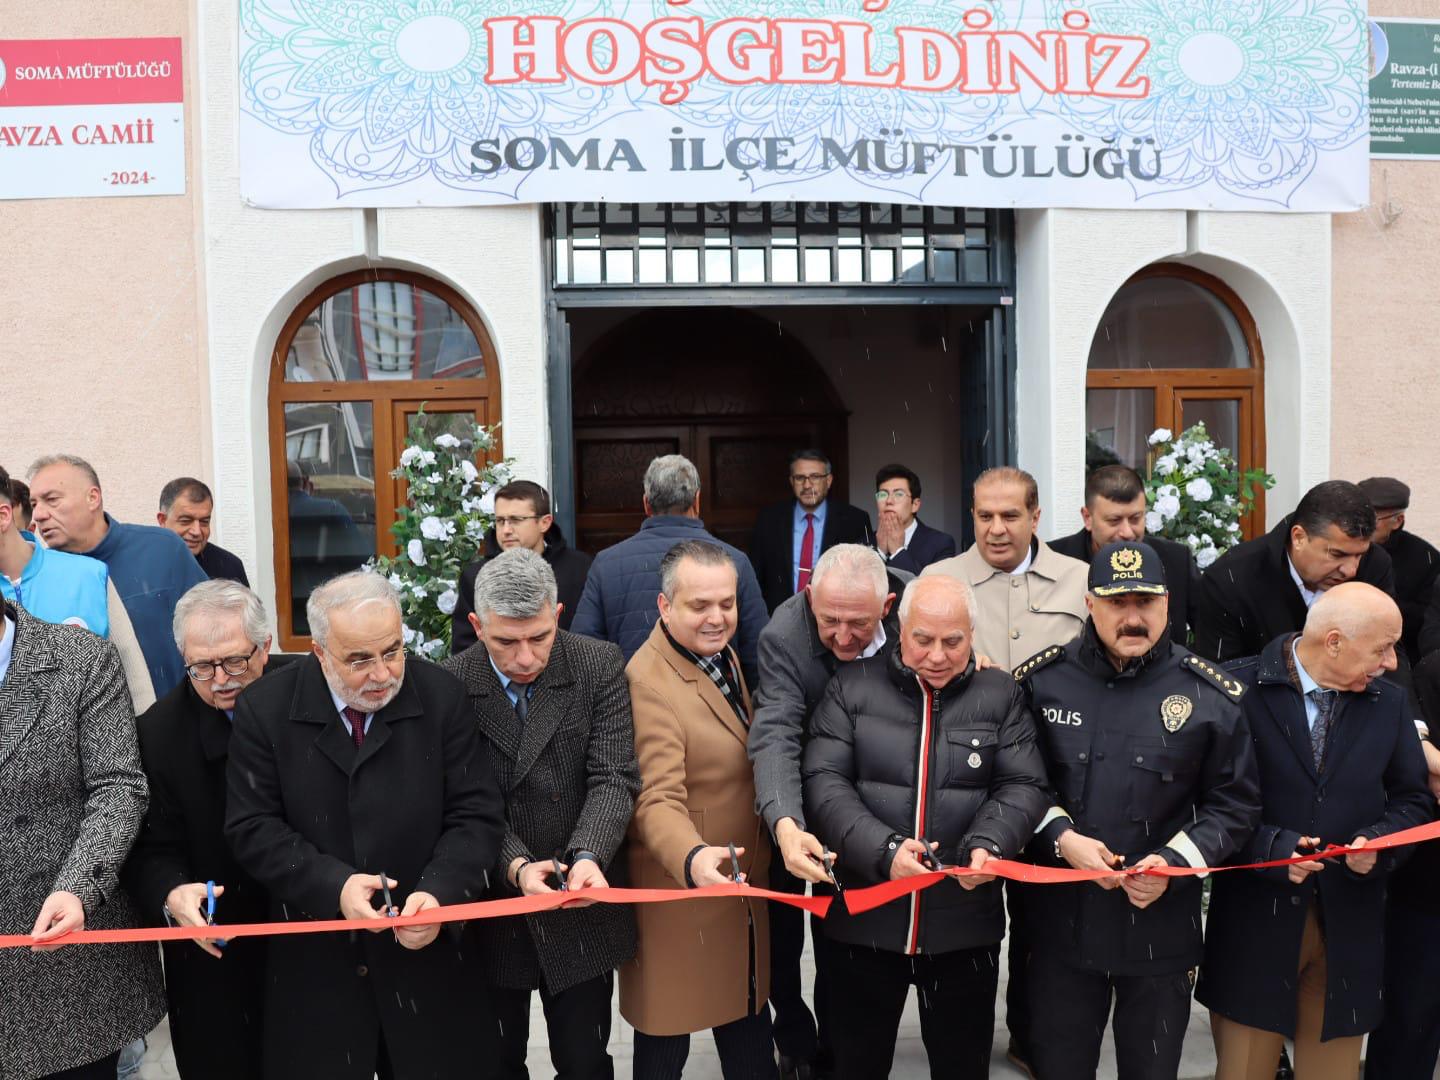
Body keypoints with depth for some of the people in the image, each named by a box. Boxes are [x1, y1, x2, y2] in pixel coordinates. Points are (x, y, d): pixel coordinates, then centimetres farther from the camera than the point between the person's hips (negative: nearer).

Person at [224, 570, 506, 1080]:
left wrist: (440, 893, -23)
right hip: (314, 961, 0)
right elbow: (251, 827, -7)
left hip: (427, 954, 0)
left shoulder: (443, 697, -7)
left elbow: (476, 815, -7)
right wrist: (333, 885, -20)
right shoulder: (265, 708, -7)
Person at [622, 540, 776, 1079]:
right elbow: (657, 800, -30)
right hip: (680, 890, -8)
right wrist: (693, 857, -48)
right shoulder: (648, 681, -23)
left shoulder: (724, 655, 6)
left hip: (743, 884, 8)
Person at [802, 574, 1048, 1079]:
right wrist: (883, 850, -20)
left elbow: (1023, 787, 1)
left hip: (965, 926, 1)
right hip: (864, 921, 0)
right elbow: (824, 782, -7)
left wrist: (989, 845, -19)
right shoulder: (852, 687, 0)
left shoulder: (1000, 695, 5)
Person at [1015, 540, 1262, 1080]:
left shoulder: (1211, 695, -5)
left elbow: (1236, 803, 0)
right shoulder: (1041, 679, -4)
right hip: (1061, 919, 0)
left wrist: (1174, 861, -12)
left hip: (1162, 923, 0)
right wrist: (1061, 837, -14)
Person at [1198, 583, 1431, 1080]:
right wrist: (1269, 848, -20)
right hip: (1257, 922, -4)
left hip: (1350, 926, 4)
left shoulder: (1388, 702, 6)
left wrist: (1378, 842, -7)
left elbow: (1413, 800, 12)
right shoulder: (1239, 689, -10)